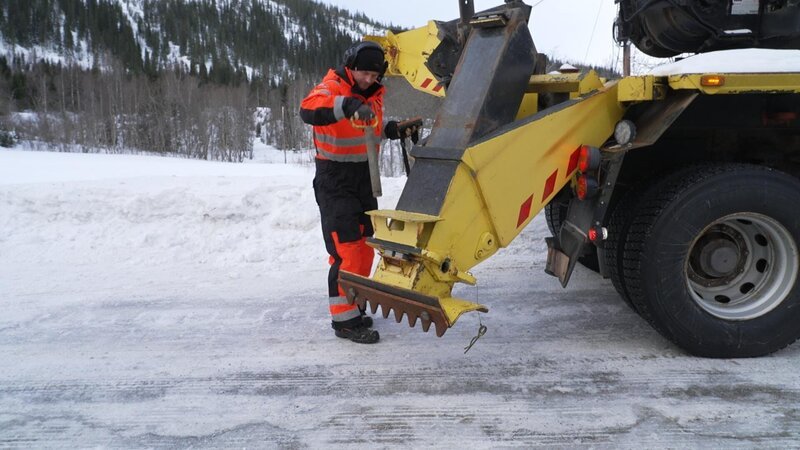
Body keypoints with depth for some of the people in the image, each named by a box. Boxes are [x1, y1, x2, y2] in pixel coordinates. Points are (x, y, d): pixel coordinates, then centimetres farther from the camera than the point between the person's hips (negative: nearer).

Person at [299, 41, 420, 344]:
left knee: (365, 246, 14)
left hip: (364, 176, 8)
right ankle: (343, 319, -2)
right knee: (346, 248, -11)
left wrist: (392, 129, 4)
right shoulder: (332, 87, -15)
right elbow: (308, 110, -38)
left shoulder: (373, 93, 8)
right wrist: (347, 105, -52)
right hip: (335, 179, -8)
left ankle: (351, 306, 29)